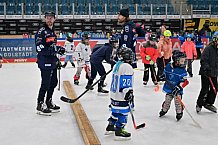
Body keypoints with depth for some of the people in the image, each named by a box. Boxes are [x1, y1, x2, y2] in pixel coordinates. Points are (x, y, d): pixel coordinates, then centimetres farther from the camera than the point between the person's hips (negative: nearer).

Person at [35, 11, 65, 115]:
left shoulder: (52, 32, 17)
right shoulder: (41, 32, -11)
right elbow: (40, 48, -20)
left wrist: (57, 60, 22)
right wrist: (56, 49, -24)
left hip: (52, 62, 9)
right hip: (44, 62, -9)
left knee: (53, 82, 14)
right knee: (46, 83, -9)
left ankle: (49, 103, 26)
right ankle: (40, 105, 0)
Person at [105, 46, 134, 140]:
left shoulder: (117, 65, 13)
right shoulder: (127, 67, -18)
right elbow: (126, 83, -22)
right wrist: (129, 93, -18)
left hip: (114, 93, 10)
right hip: (121, 96, -10)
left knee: (115, 111, 21)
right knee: (122, 112, -1)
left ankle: (110, 127, 31)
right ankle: (119, 132, 4)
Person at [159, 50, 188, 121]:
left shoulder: (183, 70, -12)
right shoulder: (169, 66, -4)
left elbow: (184, 81, -15)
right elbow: (164, 74, 15)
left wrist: (178, 87, -26)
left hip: (178, 89, -3)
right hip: (169, 88, 3)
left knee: (178, 101, -7)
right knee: (167, 100, 15)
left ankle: (179, 113, 10)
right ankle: (164, 110, 36)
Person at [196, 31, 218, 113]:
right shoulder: (209, 48, -13)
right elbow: (203, 60, -17)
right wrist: (207, 69, -26)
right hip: (206, 73, -7)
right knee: (205, 89, -3)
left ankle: (209, 103, 24)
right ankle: (199, 104, 15)